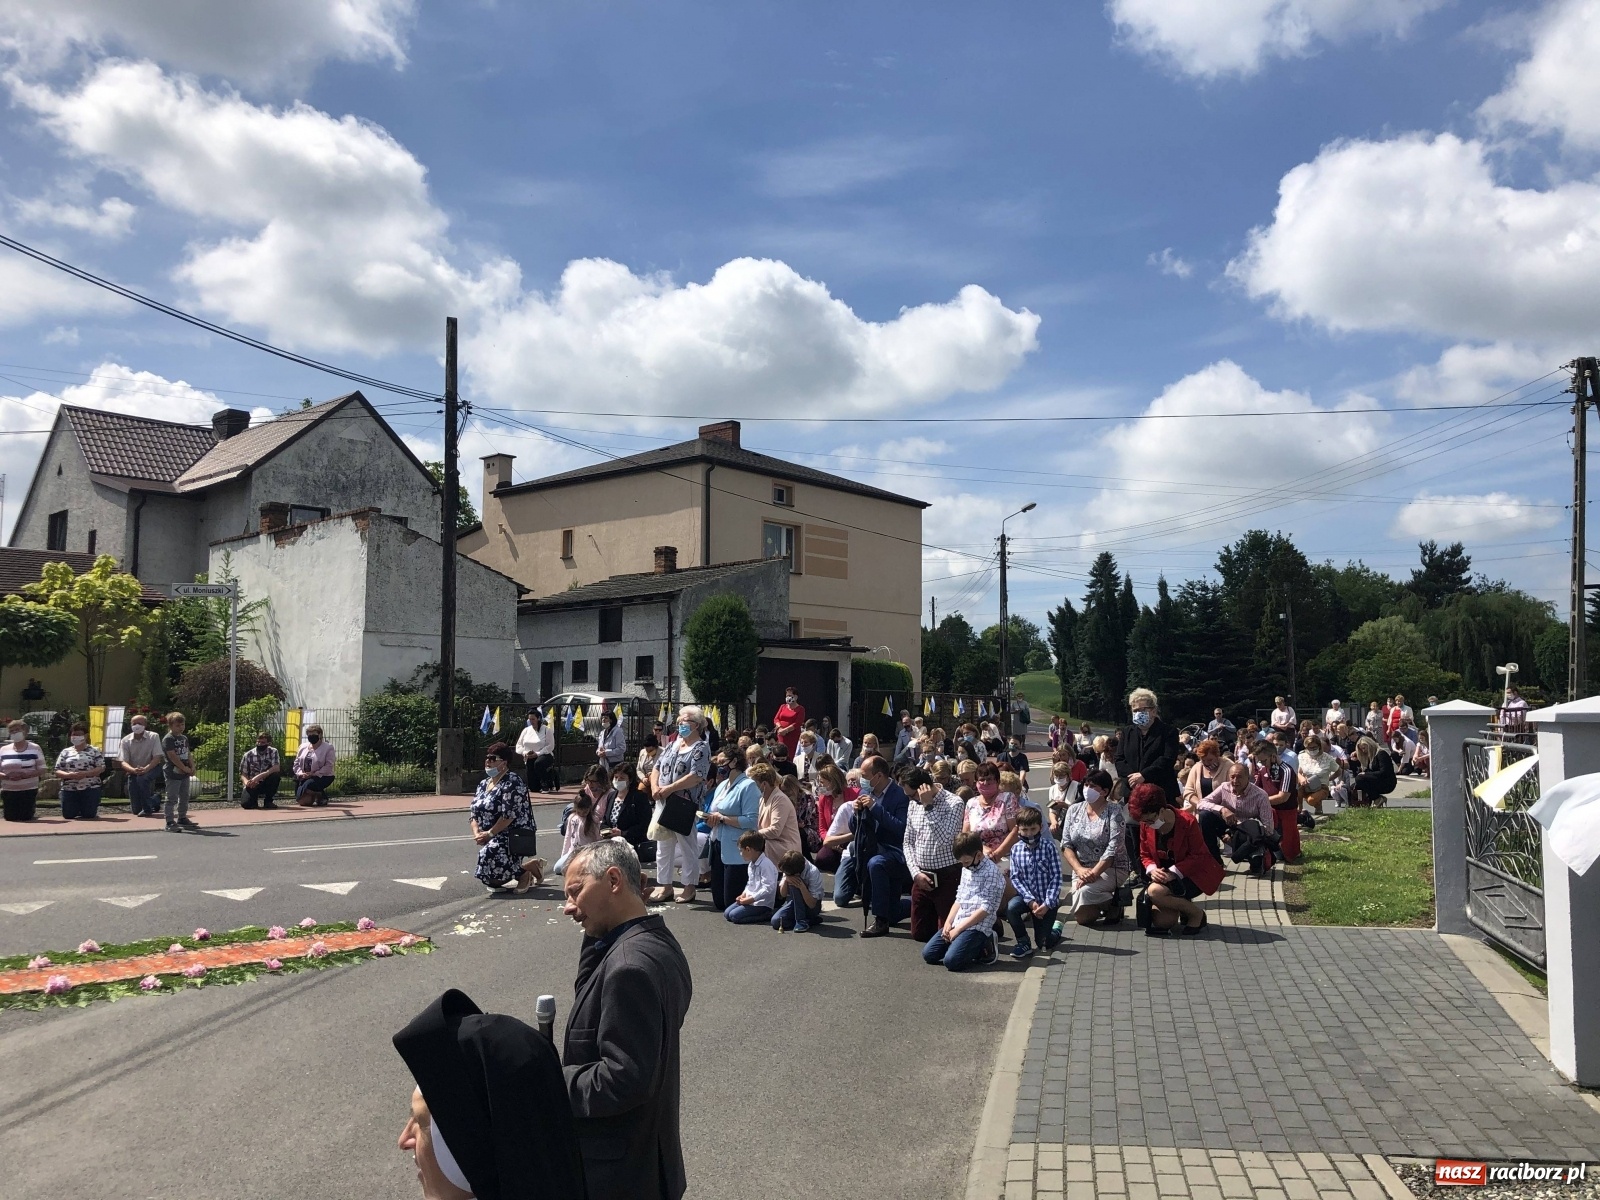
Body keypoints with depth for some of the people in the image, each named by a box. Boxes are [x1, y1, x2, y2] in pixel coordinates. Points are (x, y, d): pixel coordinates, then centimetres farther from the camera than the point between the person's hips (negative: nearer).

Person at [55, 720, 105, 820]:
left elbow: (101, 768, -4)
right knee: (68, 815, -1)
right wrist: (69, 775, -15)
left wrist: (85, 773, -19)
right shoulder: (65, 752, 10)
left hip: (90, 789, -2)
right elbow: (57, 771, 6)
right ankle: (77, 809, 33)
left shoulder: (94, 751, 4)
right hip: (69, 790, 2)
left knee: (89, 815, -4)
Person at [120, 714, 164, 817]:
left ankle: (147, 809, -20)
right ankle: (155, 799, 37)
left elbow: (157, 757, -17)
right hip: (133, 772, 3)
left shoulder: (153, 737, -13)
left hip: (151, 768, -3)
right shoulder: (126, 740, -8)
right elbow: (123, 762, -12)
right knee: (136, 810, 1)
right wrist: (133, 770, -33)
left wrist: (145, 769, -35)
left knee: (142, 778, -39)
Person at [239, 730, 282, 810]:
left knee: (276, 773, -31)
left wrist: (259, 776, -33)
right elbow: (243, 774, -4)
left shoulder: (273, 752, -6)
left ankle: (268, 800, -9)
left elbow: (277, 768, -22)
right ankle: (255, 799, 13)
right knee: (245, 804, -28)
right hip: (253, 784, -1)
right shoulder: (248, 755, -5)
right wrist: (246, 782, -29)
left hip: (267, 783, 1)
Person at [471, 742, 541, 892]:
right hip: (491, 840, 9)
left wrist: (489, 833, -17)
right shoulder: (483, 784, 14)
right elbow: (475, 814, 12)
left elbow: (509, 815, -21)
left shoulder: (512, 783, -13)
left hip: (514, 835, -9)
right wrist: (477, 833, -5)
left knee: (488, 854, -32)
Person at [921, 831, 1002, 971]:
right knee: (928, 954, -2)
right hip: (957, 924, 9)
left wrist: (958, 929, -14)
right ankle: (976, 946, 10)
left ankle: (985, 947, 0)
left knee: (951, 961, -26)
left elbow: (985, 909, -16)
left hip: (977, 927, -8)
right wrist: (948, 922, 2)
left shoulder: (992, 872, -12)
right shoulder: (966, 869, 15)